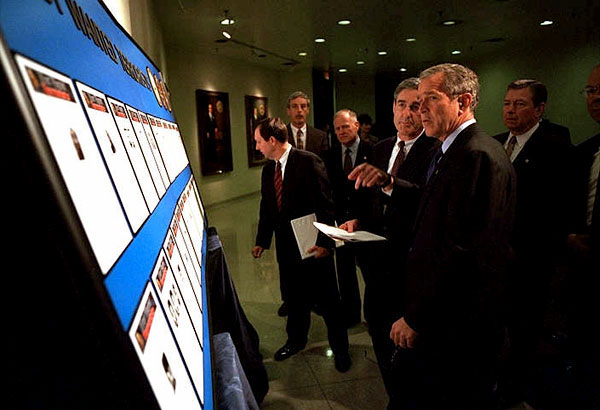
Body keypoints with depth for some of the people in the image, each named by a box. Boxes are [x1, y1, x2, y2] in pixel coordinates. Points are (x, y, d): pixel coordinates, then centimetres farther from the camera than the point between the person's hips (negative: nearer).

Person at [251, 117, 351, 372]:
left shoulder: (308, 162, -15)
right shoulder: (268, 169, 8)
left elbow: (325, 206, -18)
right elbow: (266, 208, 15)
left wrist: (324, 242, -22)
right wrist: (262, 241, 14)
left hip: (313, 245, -6)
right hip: (286, 246, 6)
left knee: (327, 299, 8)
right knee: (295, 297, 20)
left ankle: (340, 348, 27)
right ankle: (296, 340, 41)